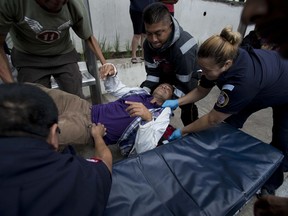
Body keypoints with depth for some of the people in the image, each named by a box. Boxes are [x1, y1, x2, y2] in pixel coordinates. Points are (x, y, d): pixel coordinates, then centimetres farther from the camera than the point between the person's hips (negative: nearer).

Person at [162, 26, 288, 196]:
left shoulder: (243, 80, -48)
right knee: (232, 120, -1)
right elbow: (201, 90, -12)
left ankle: (271, 184, 28)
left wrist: (182, 131, -27)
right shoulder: (222, 58, -27)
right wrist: (177, 102, -24)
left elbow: (213, 119, -37)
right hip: (262, 91, 6)